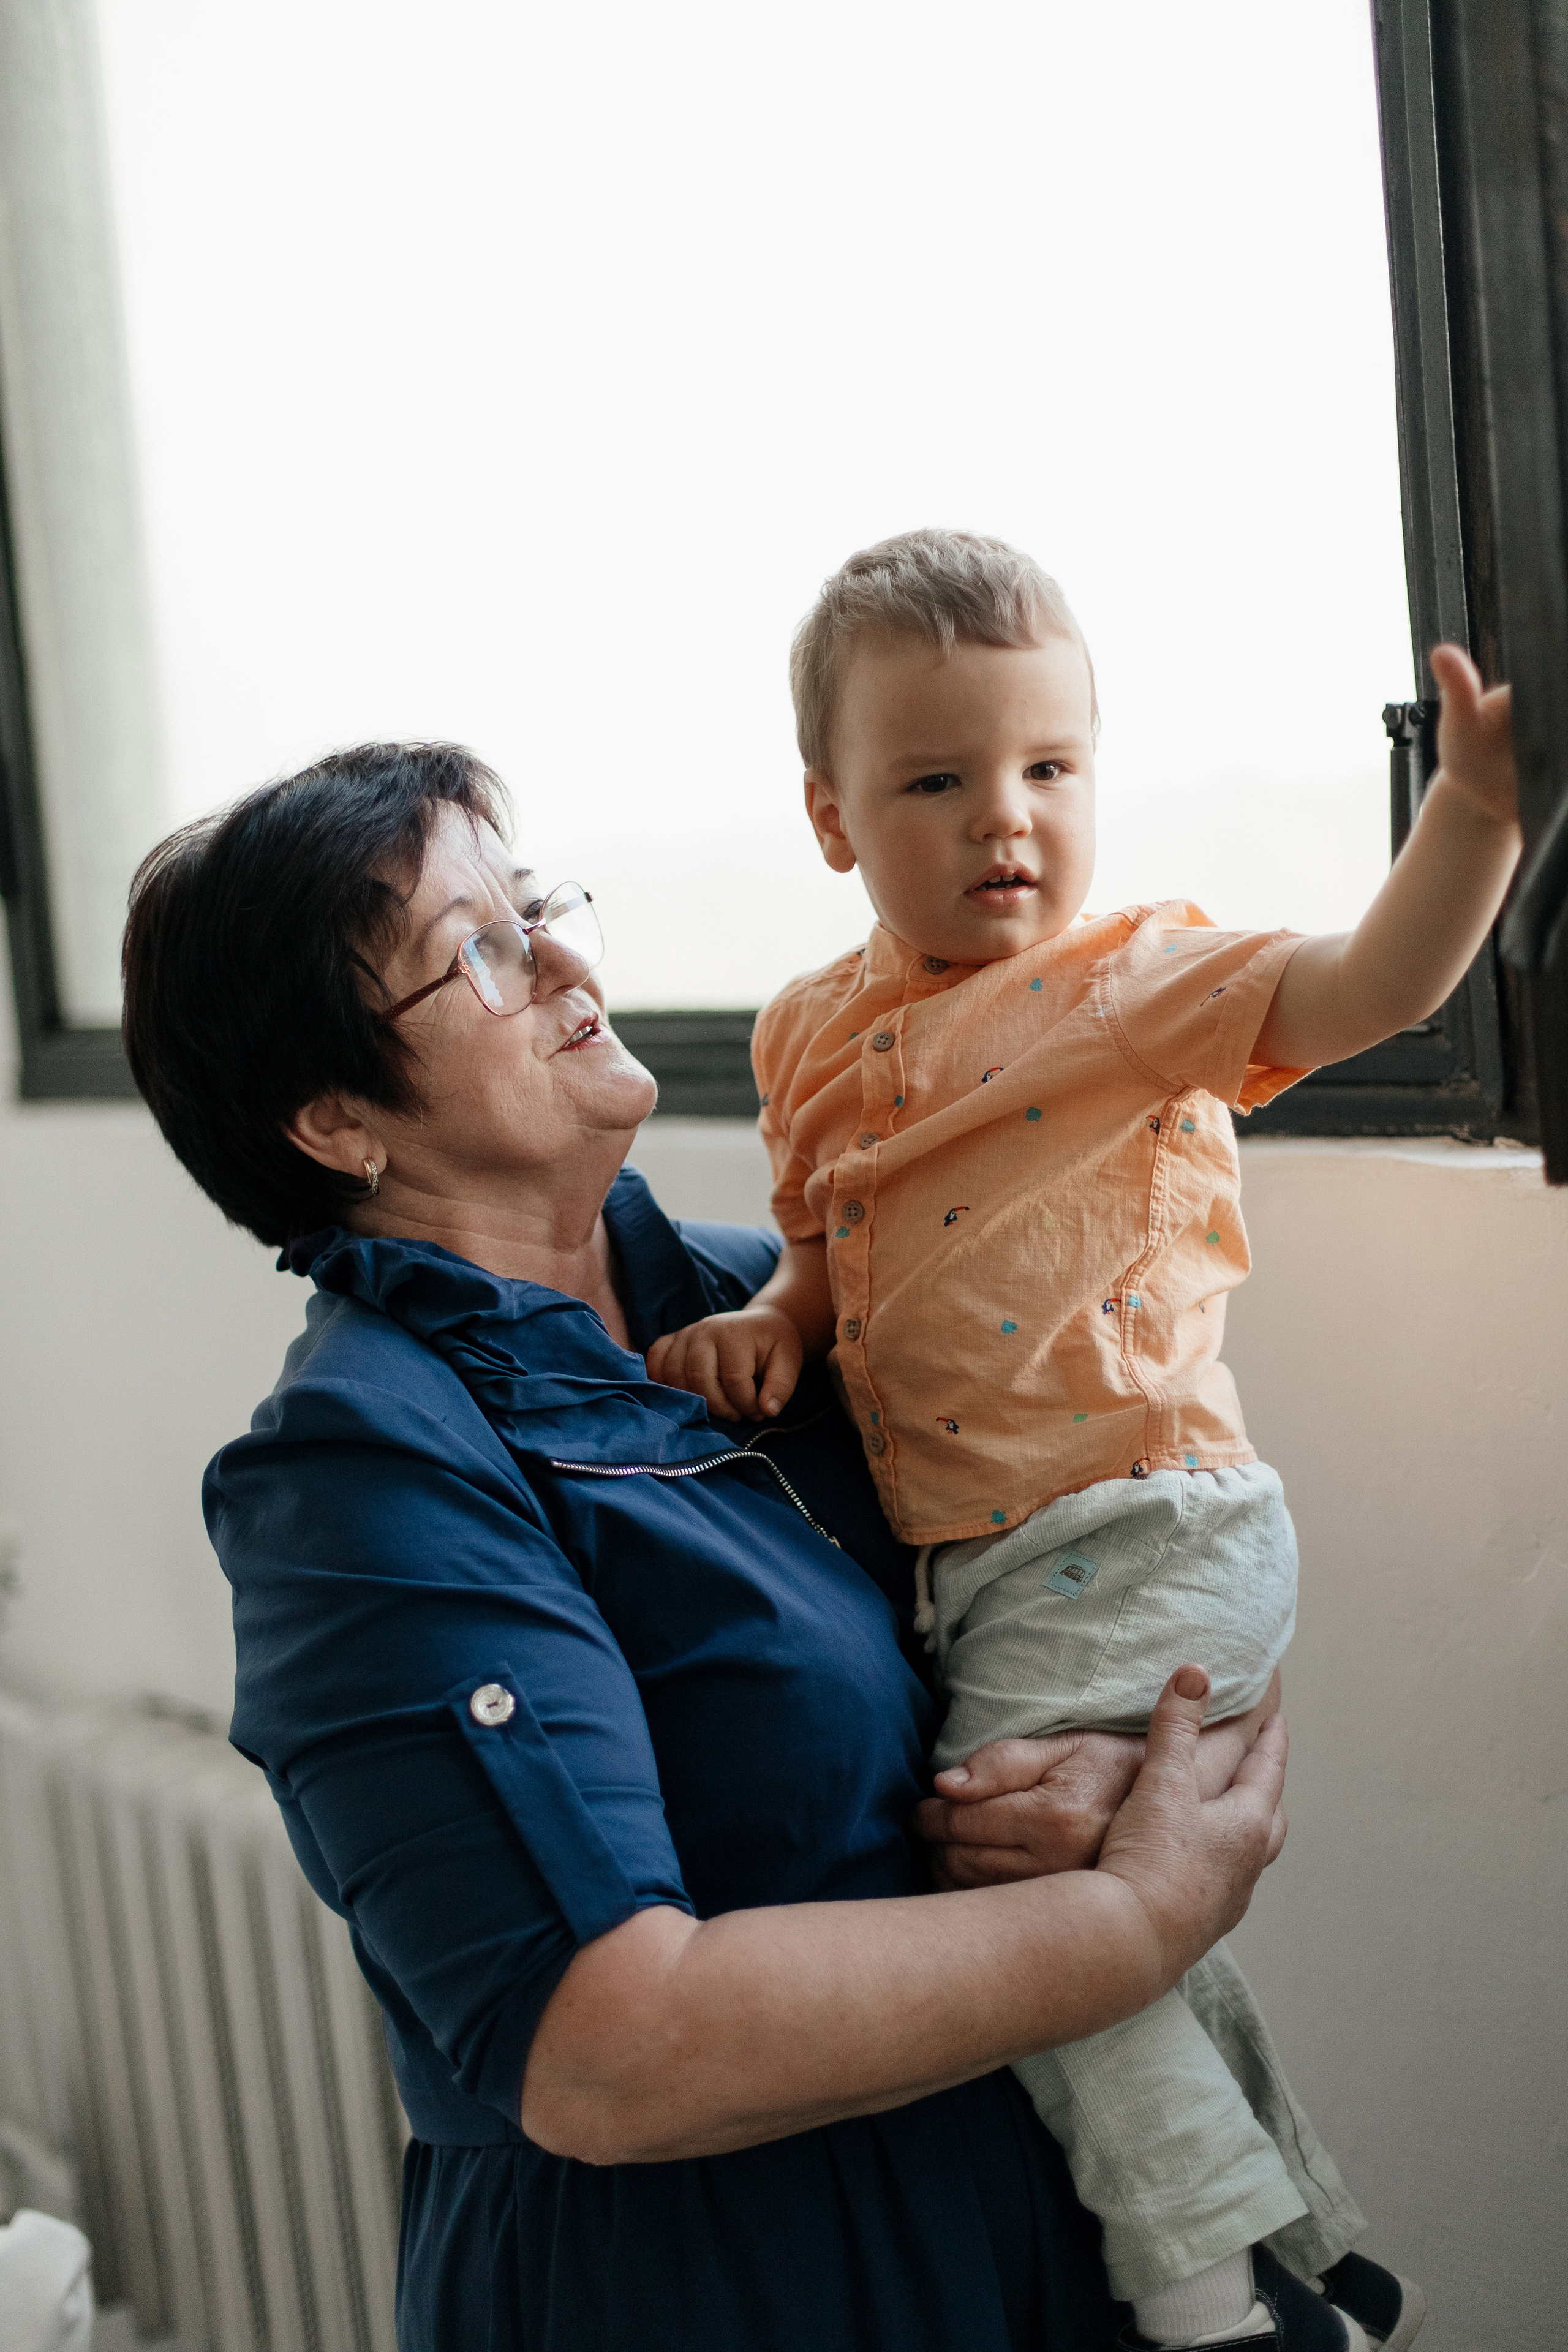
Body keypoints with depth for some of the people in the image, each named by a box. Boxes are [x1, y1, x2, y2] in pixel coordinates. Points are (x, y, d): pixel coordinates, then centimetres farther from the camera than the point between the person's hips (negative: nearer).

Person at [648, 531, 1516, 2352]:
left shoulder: (1138, 978, -7)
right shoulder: (817, 1038, 11)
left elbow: (1369, 985, -20)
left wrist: (1475, 807, -35)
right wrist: (771, 1320, 1)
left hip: (1140, 1539, -7)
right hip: (991, 1569, 8)